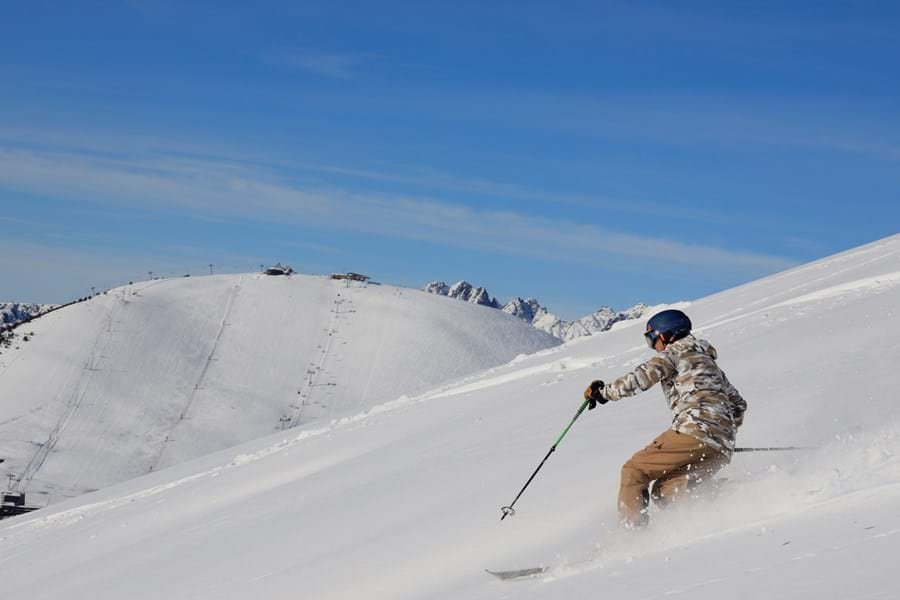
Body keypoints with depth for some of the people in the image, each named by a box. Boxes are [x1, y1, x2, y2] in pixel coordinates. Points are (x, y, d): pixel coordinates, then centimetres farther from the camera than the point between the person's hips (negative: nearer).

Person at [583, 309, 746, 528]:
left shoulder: (675, 352, 9)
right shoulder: (709, 361, 33)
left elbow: (643, 377, -7)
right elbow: (738, 405, 34)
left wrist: (604, 392, 2)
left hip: (695, 430, -8)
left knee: (634, 471, 0)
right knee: (663, 493, 8)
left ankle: (633, 529, -16)